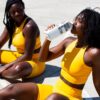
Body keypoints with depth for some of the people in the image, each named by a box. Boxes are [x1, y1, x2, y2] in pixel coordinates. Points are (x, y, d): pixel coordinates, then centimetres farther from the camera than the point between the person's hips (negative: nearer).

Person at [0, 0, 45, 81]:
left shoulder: (29, 26, -25)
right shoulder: (11, 24, 1)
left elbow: (28, 56, -24)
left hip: (34, 61, -8)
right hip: (20, 57, 9)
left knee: (18, 69, -39)